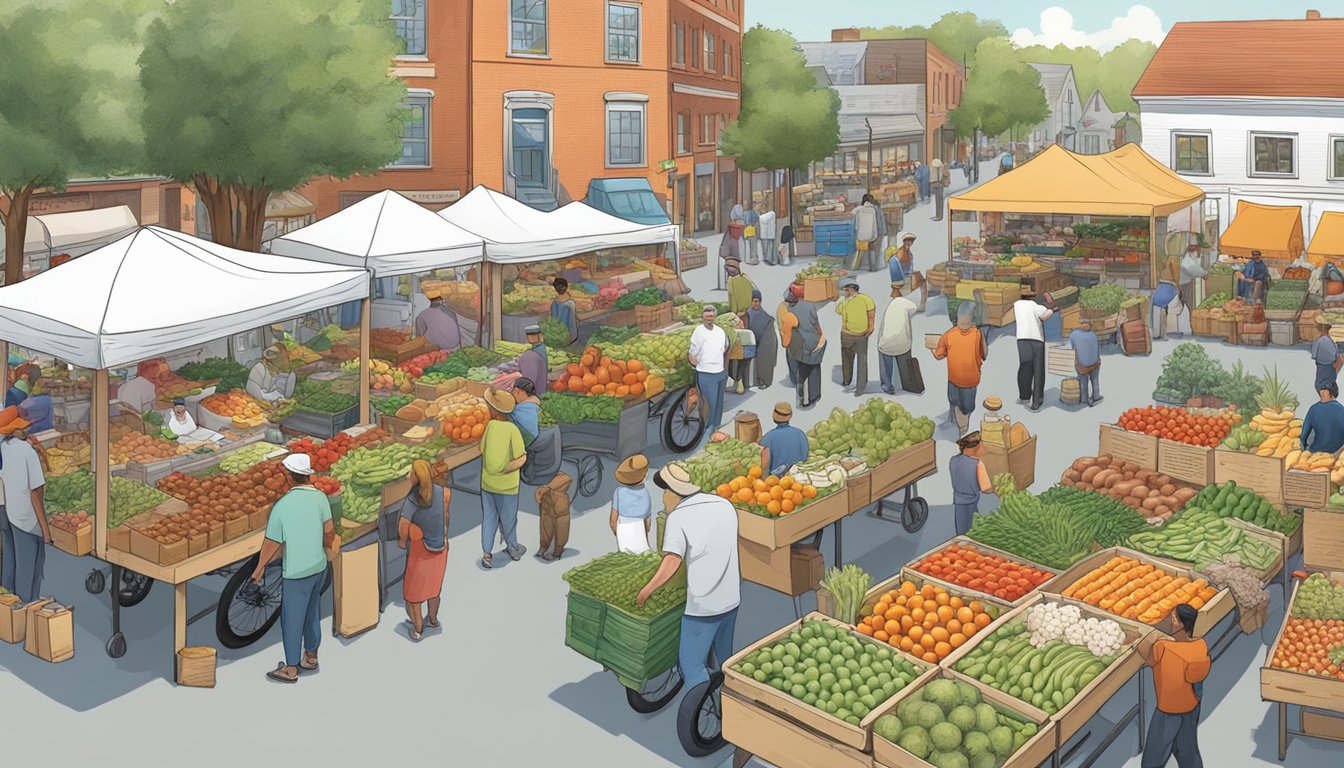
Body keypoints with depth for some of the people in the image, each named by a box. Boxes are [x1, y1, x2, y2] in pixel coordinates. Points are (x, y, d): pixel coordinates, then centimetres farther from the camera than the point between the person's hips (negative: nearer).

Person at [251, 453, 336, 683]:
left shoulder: (281, 506, -20)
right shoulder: (320, 497, -8)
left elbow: (272, 543, -13)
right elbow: (329, 530, 1)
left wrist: (259, 568, 2)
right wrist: (328, 547, 23)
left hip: (296, 572, -5)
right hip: (319, 567, 5)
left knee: (292, 620, 7)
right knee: (312, 614, 21)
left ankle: (290, 669, 18)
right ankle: (310, 657, 35)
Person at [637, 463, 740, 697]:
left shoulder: (678, 517, -13)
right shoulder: (725, 506, 4)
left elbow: (672, 561, -24)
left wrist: (646, 591, -17)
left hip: (702, 604, -6)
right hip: (731, 598, 6)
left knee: (691, 662, -1)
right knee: (724, 653, 26)